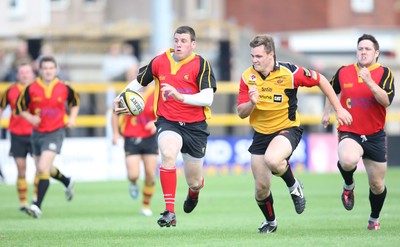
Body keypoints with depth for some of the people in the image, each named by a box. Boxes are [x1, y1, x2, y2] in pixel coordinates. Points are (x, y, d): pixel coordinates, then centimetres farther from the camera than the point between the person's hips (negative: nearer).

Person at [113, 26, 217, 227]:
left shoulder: (201, 64, -9)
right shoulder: (160, 62, 0)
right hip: (168, 122, 1)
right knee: (168, 154, -33)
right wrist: (120, 98, 5)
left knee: (194, 182, 8)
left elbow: (207, 98, -20)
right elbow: (138, 82, 17)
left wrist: (181, 97, -32)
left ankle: (193, 193, 51)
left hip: (195, 126, -1)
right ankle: (170, 212, -30)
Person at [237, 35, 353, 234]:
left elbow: (320, 80, -3)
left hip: (287, 128, -4)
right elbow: (241, 113, -6)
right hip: (261, 133, 4)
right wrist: (251, 103, -29)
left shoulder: (289, 72, -17)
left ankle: (294, 186, -5)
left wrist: (338, 109, -2)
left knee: (272, 160, -37)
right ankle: (270, 221, 35)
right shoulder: (247, 77, -8)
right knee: (261, 188, 4)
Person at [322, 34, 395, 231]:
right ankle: (348, 185, -1)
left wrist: (369, 82, -30)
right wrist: (327, 112, 26)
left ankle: (374, 219, 36)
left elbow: (386, 101, -21)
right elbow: (332, 90, 25)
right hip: (349, 133, 0)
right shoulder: (343, 72, 3)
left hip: (375, 136, 0)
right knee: (348, 160, -36)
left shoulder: (384, 73, -5)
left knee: (377, 185, 8)